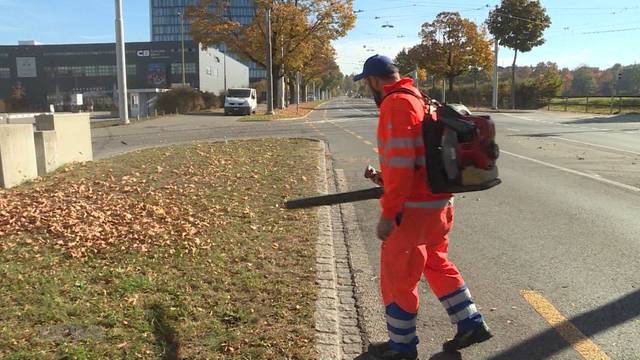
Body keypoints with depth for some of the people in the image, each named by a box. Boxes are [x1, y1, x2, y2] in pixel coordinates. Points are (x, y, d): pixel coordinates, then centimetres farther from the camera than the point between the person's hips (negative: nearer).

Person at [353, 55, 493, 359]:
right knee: (436, 263, 24)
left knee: (397, 274, 5)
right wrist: (384, 178, 24)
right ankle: (471, 324, 31)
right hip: (438, 200, 10)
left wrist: (387, 214, -21)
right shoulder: (415, 99, 13)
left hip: (415, 207, -10)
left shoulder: (396, 104, -17)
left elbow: (401, 163, -24)